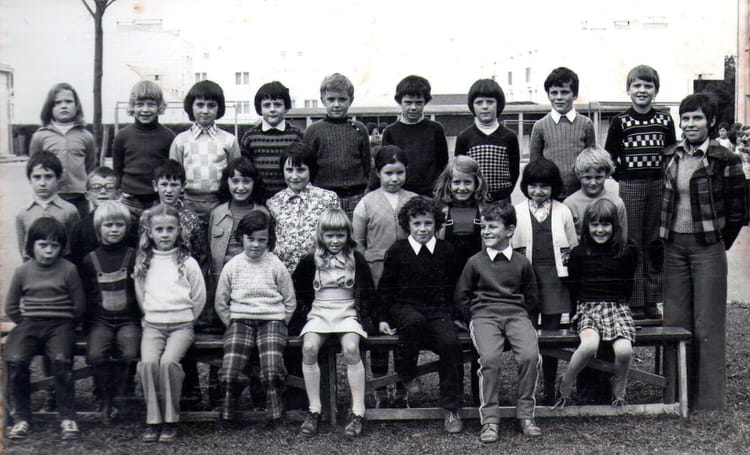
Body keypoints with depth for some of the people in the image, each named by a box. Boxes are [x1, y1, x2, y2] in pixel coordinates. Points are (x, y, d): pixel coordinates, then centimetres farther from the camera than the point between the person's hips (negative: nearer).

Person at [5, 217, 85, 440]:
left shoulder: (68, 270, 1)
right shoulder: (23, 271, 7)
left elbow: (79, 305, 5)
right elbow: (11, 307, 15)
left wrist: (67, 326, 5)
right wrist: (24, 324, 9)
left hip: (60, 324, -2)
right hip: (29, 324, 2)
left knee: (61, 360, -31)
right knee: (14, 360, -26)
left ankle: (67, 417, -15)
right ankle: (21, 417, -10)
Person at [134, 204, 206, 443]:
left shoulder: (187, 263, 3)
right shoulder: (143, 263, 10)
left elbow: (199, 298, 8)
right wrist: (151, 316, 13)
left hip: (181, 324, -2)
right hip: (152, 324, 2)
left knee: (169, 361, -28)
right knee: (147, 362, -26)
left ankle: (170, 421, -16)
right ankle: (153, 420, -15)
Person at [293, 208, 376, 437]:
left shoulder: (356, 259, 5)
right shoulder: (310, 261, 6)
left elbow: (368, 292, 9)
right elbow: (297, 290, 16)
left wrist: (363, 316, -1)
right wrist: (306, 311, 5)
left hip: (348, 313, -1)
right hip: (318, 313, 1)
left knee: (351, 349, -30)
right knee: (309, 348, -28)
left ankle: (358, 410, -22)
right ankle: (314, 409, -18)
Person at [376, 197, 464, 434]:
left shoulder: (446, 250, 9)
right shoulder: (397, 251, 5)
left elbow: (454, 287, 15)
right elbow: (385, 287, 9)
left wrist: (452, 314, 7)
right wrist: (382, 318, 4)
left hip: (438, 310, 1)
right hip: (405, 306, -1)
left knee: (450, 343, -26)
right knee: (414, 321, -38)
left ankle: (451, 409, -13)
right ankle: (406, 373, -11)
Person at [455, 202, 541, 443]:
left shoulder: (522, 263, 11)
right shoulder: (475, 262, 8)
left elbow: (532, 298, 20)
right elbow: (461, 296, 13)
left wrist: (522, 315, 6)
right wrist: (476, 318, 4)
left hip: (516, 314, 1)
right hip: (484, 315, -1)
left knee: (530, 355, -27)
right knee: (489, 357, -30)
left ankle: (525, 414, -9)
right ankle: (489, 418, -17)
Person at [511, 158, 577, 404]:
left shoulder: (562, 211, 9)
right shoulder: (517, 212, 7)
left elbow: (573, 248, 13)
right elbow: (509, 247, 9)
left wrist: (569, 273, 5)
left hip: (554, 276, 1)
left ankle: (550, 391, 14)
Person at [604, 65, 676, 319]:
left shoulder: (665, 120, 7)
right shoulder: (620, 121, -1)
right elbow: (609, 157, 2)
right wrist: (623, 178, -3)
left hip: (659, 185, 3)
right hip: (630, 186, -3)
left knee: (655, 243, 6)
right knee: (632, 244, -1)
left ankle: (651, 302, 14)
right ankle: (634, 303, 5)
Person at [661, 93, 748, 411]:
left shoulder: (723, 160, -6)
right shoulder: (671, 156, 8)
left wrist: (720, 244, 1)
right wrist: (664, 235, 10)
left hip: (707, 246, -4)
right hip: (673, 245, 5)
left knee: (708, 323, -1)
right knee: (675, 320, 8)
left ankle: (709, 399, 9)